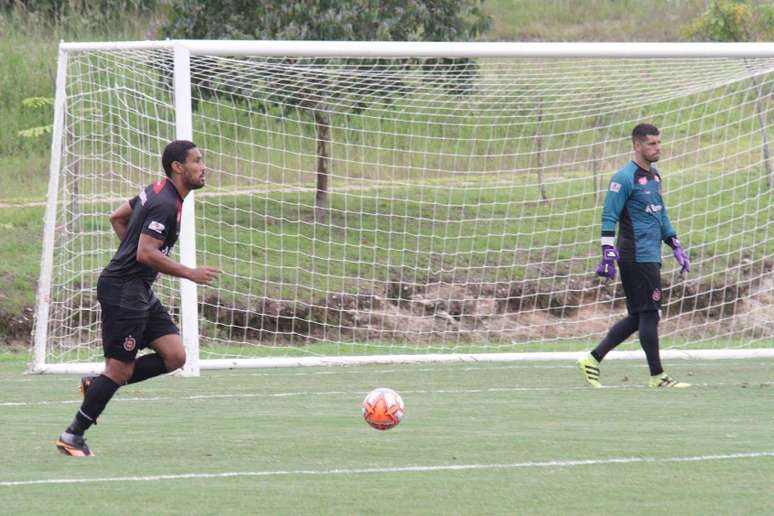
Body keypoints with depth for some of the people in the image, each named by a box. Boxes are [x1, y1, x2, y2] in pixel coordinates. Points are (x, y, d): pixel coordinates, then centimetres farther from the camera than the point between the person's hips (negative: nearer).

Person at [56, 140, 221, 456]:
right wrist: (190, 274, -20)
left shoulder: (157, 192, 13)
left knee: (174, 356, 2)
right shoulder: (165, 205, -18)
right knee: (120, 370, -6)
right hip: (123, 291, -10)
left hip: (140, 292, 10)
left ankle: (96, 385, 12)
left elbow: (117, 217, 25)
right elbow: (146, 253, -25)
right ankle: (73, 437, 4)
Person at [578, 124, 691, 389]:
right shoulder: (625, 178, -10)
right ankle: (657, 376, -2)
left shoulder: (654, 176, 18)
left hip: (651, 257, 9)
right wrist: (608, 254, -19)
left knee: (638, 317, 9)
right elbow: (609, 218, -13)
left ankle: (593, 359, 14)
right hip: (636, 256, -9)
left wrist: (676, 247, 23)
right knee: (648, 314, -7)